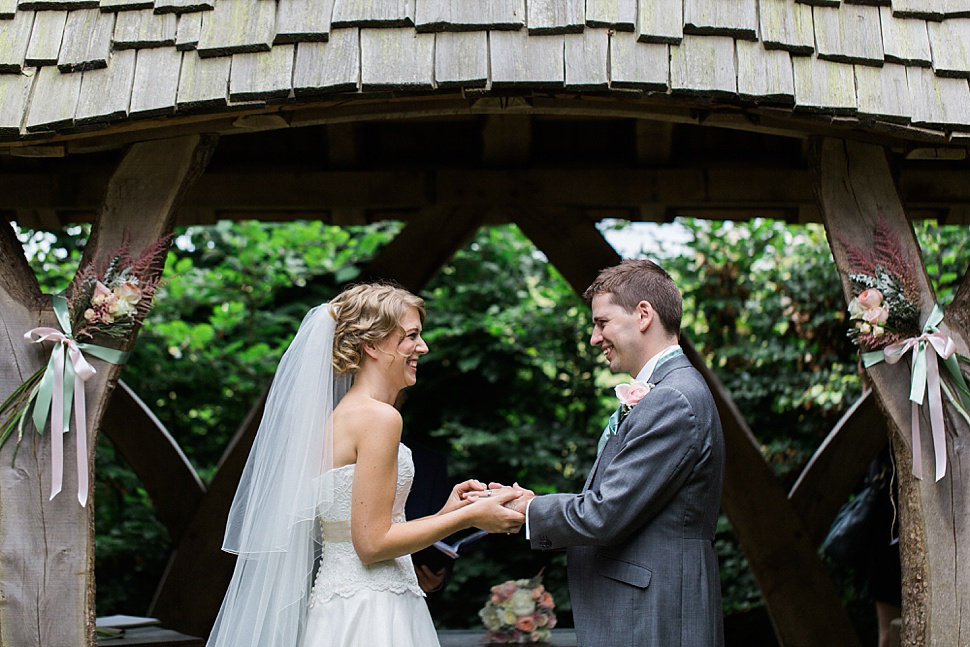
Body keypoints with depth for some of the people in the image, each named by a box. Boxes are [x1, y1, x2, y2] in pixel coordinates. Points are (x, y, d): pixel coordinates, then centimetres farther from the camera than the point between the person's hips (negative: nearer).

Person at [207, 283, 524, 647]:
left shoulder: (341, 414, 12)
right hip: (368, 616, -9)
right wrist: (469, 517, -9)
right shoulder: (379, 417, -13)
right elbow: (373, 543, -16)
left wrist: (445, 513, 12)